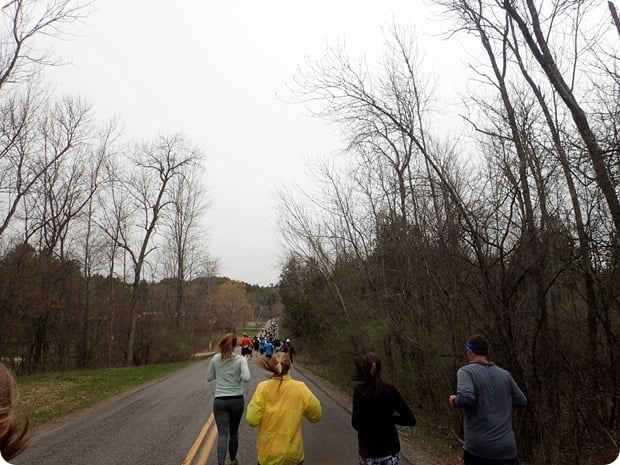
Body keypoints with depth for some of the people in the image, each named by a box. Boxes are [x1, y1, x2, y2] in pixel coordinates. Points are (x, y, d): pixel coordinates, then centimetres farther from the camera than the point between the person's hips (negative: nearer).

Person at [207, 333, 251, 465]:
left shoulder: (216, 358, -1)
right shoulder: (240, 359, -8)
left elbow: (209, 377, 8)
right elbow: (246, 378, -18)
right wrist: (238, 376, 3)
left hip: (220, 401, 0)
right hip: (237, 400, 0)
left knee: (222, 434, -3)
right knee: (233, 432, 20)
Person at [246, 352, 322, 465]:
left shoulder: (263, 387, -14)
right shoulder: (300, 388, -13)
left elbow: (252, 420, -13)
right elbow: (316, 415, -2)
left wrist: (251, 406, 5)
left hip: (267, 453, 0)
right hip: (293, 454, 0)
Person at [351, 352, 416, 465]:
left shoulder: (359, 391, -13)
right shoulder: (390, 390, -6)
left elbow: (357, 424, -18)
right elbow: (411, 419, -4)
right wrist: (389, 418, 5)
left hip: (368, 451, -2)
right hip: (391, 449, 2)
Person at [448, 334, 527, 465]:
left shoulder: (466, 371, -8)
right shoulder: (504, 374, 6)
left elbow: (466, 398, -24)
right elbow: (522, 402, 15)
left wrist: (454, 401, -4)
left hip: (478, 447, -3)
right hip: (506, 447, 3)